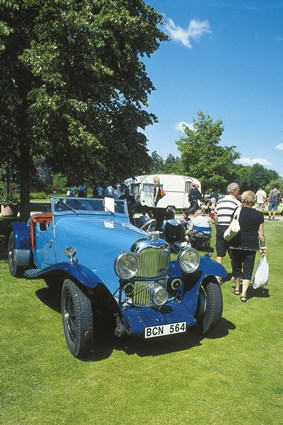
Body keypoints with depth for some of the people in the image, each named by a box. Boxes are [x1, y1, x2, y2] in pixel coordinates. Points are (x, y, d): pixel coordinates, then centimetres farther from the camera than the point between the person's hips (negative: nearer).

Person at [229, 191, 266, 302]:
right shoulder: (259, 215, -1)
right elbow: (261, 234, 1)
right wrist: (262, 248, 9)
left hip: (236, 245, 0)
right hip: (251, 246, 0)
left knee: (237, 266, 16)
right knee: (248, 269, 6)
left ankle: (237, 288, 33)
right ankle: (243, 294, 0)